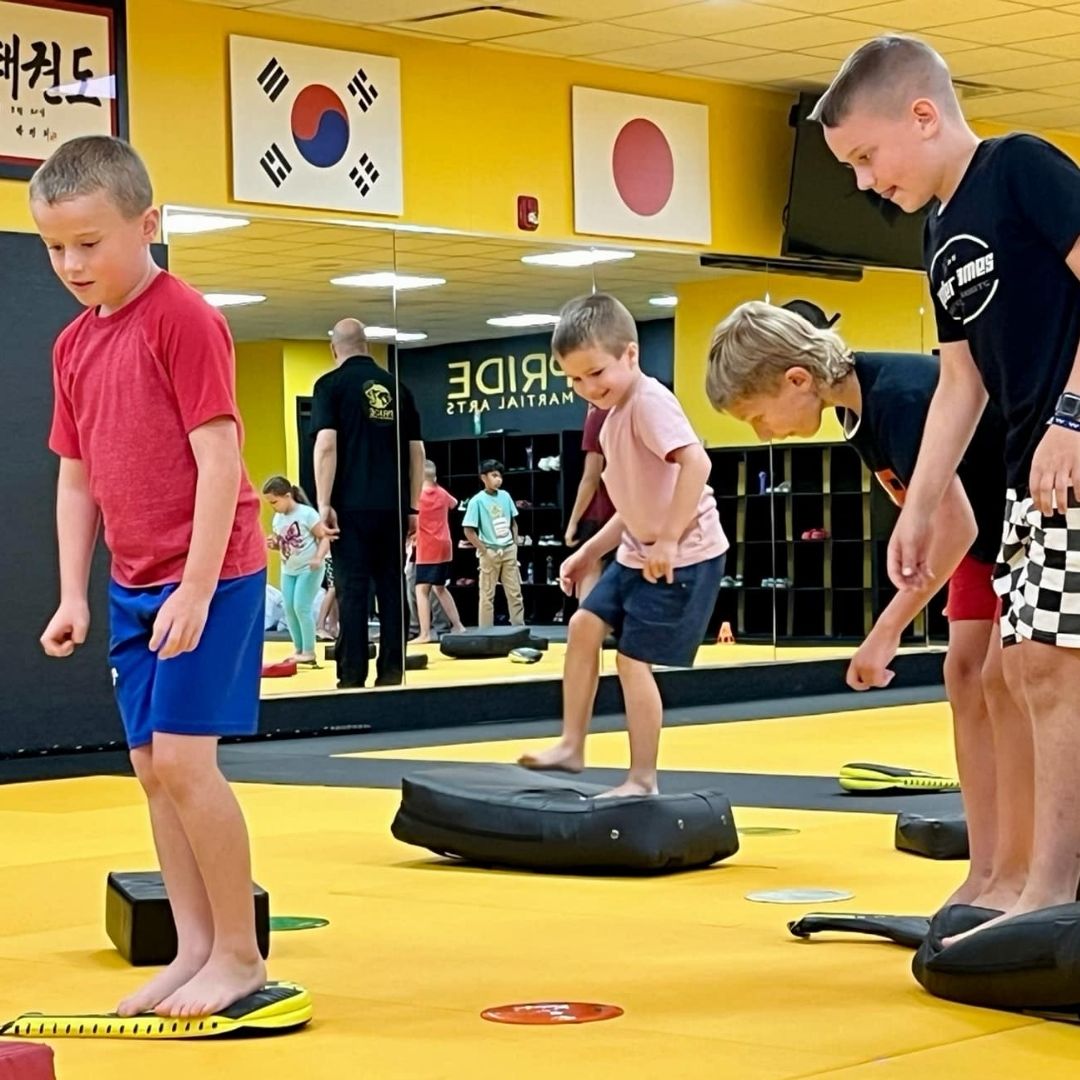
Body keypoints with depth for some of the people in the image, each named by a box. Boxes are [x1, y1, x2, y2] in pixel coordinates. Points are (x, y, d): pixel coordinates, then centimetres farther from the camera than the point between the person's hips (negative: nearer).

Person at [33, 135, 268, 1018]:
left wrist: (197, 588, -20)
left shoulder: (183, 319, -13)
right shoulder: (73, 346, 10)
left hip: (209, 575, -8)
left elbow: (220, 457, -17)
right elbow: (76, 479, 15)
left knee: (183, 757, -11)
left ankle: (239, 952, 1)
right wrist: (74, 595, 8)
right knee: (152, 766, 8)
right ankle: (194, 950, 16)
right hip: (133, 584, 8)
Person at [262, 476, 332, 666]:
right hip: (288, 570, 7)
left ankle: (309, 652, -2)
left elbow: (325, 537, -14)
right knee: (289, 609, 4)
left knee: (302, 607, -11)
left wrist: (318, 558, -29)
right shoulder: (278, 519, 5)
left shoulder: (307, 513, -16)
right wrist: (273, 544, -7)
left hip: (309, 569, -7)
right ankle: (299, 650, 15)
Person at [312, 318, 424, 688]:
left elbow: (326, 444, -12)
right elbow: (416, 451, 12)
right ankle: (391, 673, 8)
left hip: (352, 506, -4)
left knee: (352, 591, -3)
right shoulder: (396, 387, 12)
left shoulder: (331, 385, 0)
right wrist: (412, 507, 17)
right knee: (392, 589, 8)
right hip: (392, 506, 4)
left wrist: (324, 504, -12)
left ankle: (352, 678, -5)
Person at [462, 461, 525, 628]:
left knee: (515, 593, 6)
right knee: (487, 595, 2)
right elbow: (469, 531, -10)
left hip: (508, 551, 5)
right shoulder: (477, 501, -10)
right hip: (490, 553, -5)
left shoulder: (505, 496, 5)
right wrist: (485, 551, -10)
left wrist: (515, 545, 6)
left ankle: (519, 628, 12)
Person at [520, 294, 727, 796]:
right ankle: (572, 746, 17)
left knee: (633, 658, -7)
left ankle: (643, 779, 3)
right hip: (638, 553, 10)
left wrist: (668, 541, -32)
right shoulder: (614, 415, 12)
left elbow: (696, 462, -34)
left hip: (682, 557, -10)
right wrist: (589, 552, 19)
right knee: (584, 625, 10)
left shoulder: (648, 402, -19)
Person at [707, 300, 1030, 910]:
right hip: (993, 521, 9)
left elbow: (954, 524, -34)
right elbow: (919, 507, 12)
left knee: (1003, 679, -14)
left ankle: (1016, 877, -8)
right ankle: (985, 873, 5)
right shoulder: (856, 403, -3)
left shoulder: (900, 397, -32)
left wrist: (888, 630, -32)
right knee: (966, 674, 3)